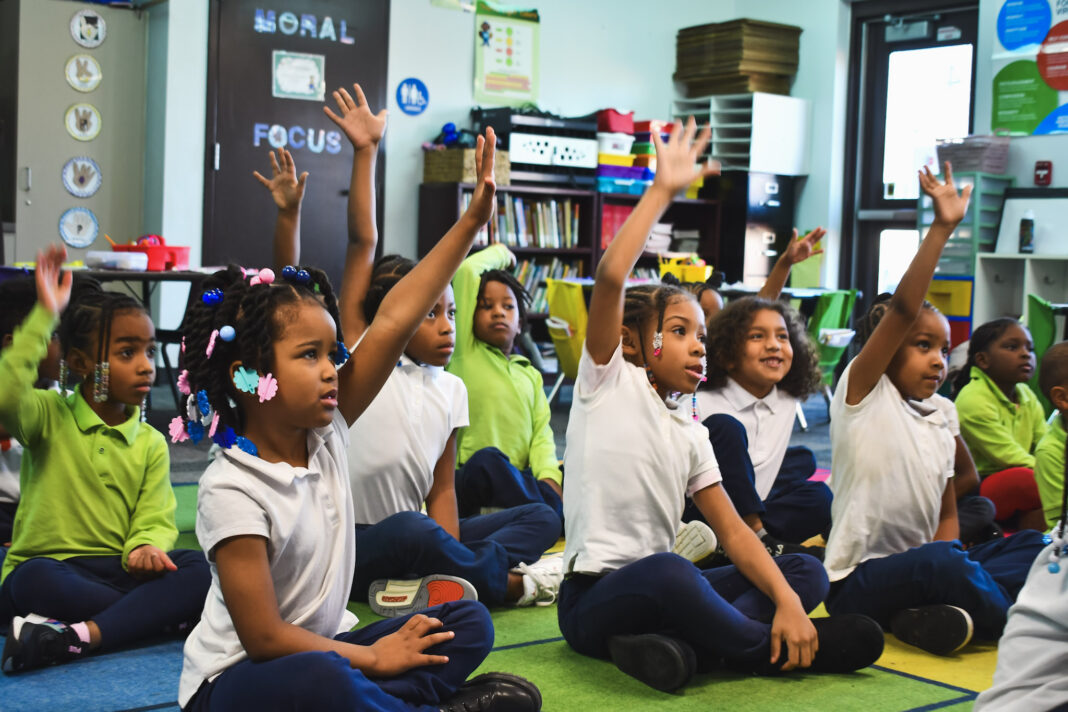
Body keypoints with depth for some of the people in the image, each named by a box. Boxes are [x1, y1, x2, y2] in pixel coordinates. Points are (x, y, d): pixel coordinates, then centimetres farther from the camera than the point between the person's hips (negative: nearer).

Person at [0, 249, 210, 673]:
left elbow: (155, 521, 2)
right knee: (36, 579, -39)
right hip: (50, 570, -3)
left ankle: (78, 636, -38)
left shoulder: (151, 443, 11)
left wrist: (144, 547, -23)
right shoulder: (49, 416, 2)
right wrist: (44, 316, -23)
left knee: (197, 569, -25)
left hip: (117, 572, 3)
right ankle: (152, 614, -22)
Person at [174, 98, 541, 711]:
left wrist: (473, 222, -12)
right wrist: (373, 657, -14)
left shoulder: (325, 432, -4)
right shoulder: (232, 490, -22)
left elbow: (392, 325, -9)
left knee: (470, 622, -3)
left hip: (324, 649, 8)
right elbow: (264, 636, -21)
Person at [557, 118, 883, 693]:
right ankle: (774, 653, -12)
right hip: (593, 600, -7)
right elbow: (611, 277, -19)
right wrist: (661, 192, -14)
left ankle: (677, 646, -29)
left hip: (659, 593, 7)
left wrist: (788, 602, -10)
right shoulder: (608, 381, -2)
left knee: (806, 571, -6)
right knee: (667, 572, -40)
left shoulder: (691, 432, 15)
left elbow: (733, 531, 6)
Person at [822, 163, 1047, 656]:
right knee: (938, 562, -36)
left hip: (917, 572, 8)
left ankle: (949, 608, -23)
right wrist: (941, 230, -24)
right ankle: (1015, 618, -11)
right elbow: (901, 310, -22)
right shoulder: (862, 394, -7)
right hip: (857, 582, -8)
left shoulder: (940, 420, 13)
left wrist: (950, 574, -6)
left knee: (1033, 546, -4)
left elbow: (947, 512, 15)